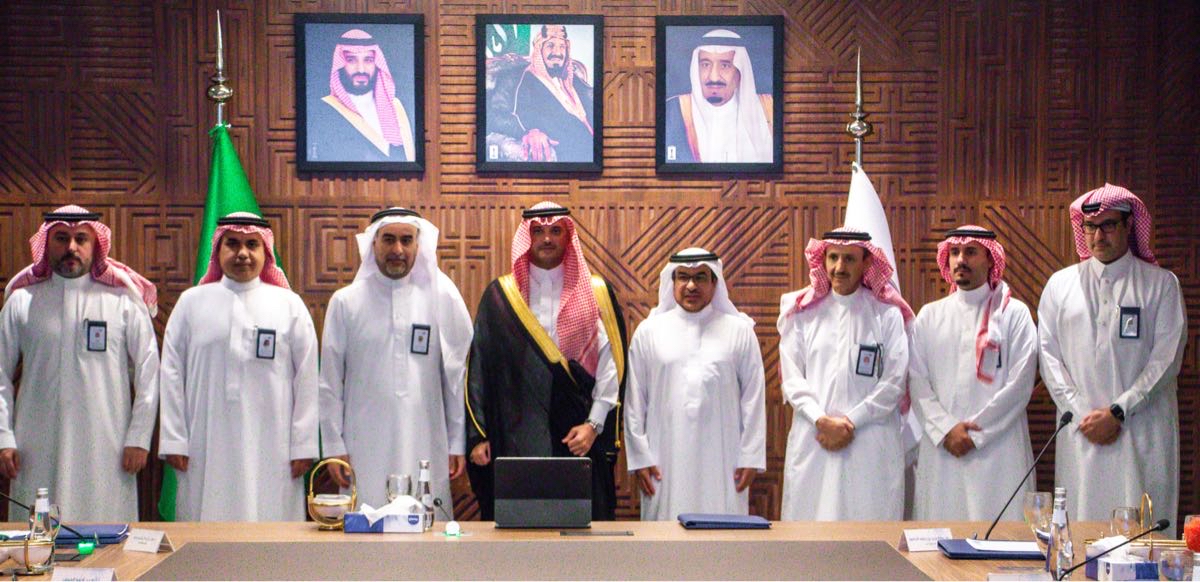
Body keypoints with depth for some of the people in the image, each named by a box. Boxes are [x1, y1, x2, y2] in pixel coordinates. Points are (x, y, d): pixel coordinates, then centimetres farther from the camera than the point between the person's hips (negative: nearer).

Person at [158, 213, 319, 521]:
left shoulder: (290, 305, 9)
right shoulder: (191, 302, 12)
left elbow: (307, 378, 6)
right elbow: (172, 375, 9)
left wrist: (303, 446, 0)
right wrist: (174, 441, 2)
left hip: (270, 452, -1)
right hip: (207, 450, 1)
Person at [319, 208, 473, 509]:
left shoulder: (443, 297, 5)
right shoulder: (345, 302, 5)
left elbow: (457, 377, 5)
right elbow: (330, 382, 7)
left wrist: (458, 444, 4)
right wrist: (334, 447, 3)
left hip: (427, 448, 0)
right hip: (365, 449, 0)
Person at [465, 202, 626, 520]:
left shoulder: (597, 293, 7)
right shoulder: (500, 295, 7)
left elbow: (611, 365, 3)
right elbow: (479, 367, 5)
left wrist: (594, 424, -7)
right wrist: (478, 435, -1)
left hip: (580, 437, 0)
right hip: (517, 437, 0)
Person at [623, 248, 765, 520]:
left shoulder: (739, 331, 8)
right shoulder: (649, 331, 9)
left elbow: (753, 398, 7)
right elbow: (634, 400, 8)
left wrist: (751, 457, 2)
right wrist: (639, 458, 3)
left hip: (723, 462, 0)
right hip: (666, 461, 0)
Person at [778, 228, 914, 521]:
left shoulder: (886, 314, 4)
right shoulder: (803, 312, 10)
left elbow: (894, 381, 0)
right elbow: (792, 378, 4)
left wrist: (851, 420, -7)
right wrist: (822, 420, -9)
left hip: (872, 444, -1)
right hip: (812, 440, 2)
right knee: (809, 521, 0)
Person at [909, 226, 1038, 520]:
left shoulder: (1014, 313, 5)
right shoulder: (929, 315, 14)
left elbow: (1020, 384, -2)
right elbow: (916, 379, 7)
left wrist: (976, 433, -7)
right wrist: (946, 429, -7)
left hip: (997, 448, -2)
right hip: (940, 449, 2)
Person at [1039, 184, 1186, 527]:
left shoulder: (1161, 284, 5)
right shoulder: (1060, 285, 11)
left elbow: (1166, 360, -1)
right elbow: (1049, 357, 7)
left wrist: (1117, 411, -9)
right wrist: (1082, 415, -4)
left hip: (1142, 434, -2)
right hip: (1080, 434, 2)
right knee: (1081, 522, 0)